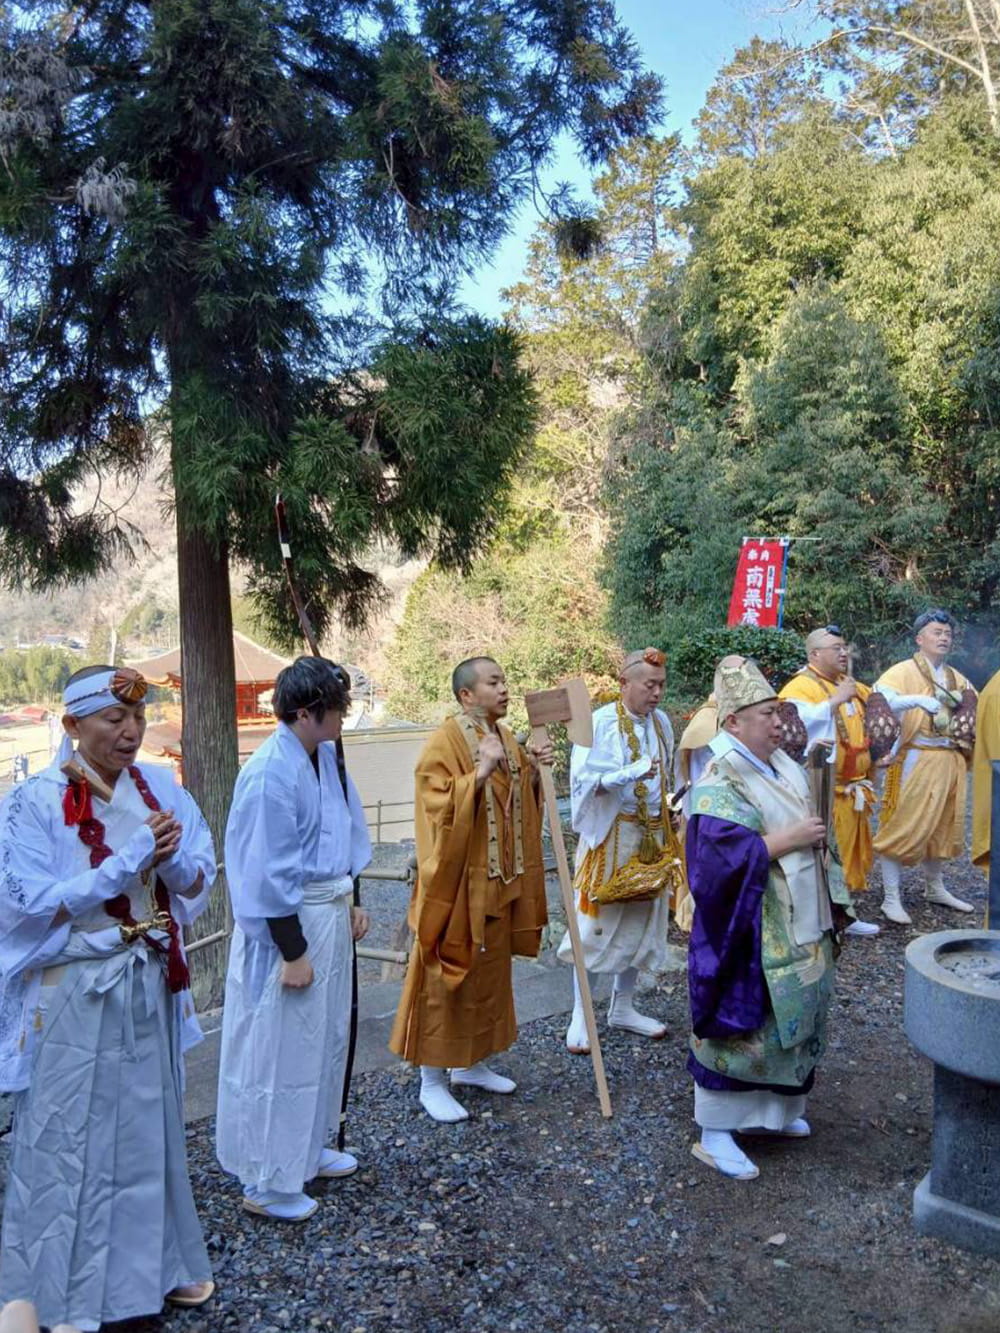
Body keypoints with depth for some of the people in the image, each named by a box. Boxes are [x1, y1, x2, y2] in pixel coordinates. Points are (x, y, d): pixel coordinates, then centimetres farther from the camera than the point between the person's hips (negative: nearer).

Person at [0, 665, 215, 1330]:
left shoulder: (160, 788, -1)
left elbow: (199, 881, 2)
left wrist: (171, 858, -20)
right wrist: (129, 861, -23)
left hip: (150, 987, 5)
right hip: (73, 996, -5)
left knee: (150, 1131, 18)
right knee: (69, 1142, 8)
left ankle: (155, 1263, 37)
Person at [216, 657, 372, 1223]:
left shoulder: (324, 756, 3)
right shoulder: (271, 774, -23)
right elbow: (269, 874, -21)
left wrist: (351, 901, 15)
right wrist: (292, 952, -17)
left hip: (330, 913, 9)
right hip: (289, 922, -9)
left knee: (325, 1038, 22)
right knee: (280, 1052, 5)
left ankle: (309, 1147, 41)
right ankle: (267, 1182, 21)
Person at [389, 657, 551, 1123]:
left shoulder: (505, 739, 10)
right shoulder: (445, 743, -16)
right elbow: (438, 810, -24)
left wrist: (531, 771, 2)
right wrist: (480, 773, -31)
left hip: (499, 881, 8)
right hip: (457, 882, -8)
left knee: (489, 974, 17)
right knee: (446, 979, 1)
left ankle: (470, 1063, 33)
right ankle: (432, 1081, 14)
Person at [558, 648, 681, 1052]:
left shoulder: (661, 722, 5)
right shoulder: (600, 723, -13)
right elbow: (583, 780, -19)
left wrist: (668, 814, 13)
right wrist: (629, 774, -32)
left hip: (652, 836, 6)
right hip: (610, 834, -6)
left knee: (642, 922, 12)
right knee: (596, 923, 0)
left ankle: (622, 1007, 26)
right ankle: (580, 1014, 12)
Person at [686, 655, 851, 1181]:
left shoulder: (782, 765, 7)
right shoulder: (721, 782, -18)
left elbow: (809, 830, 18)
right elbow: (724, 855, -28)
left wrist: (831, 898, 11)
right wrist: (789, 839, -23)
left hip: (799, 928, 9)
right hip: (751, 935, -8)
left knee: (790, 1020, 19)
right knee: (740, 1024, 0)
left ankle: (773, 1109, 37)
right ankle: (714, 1133, 14)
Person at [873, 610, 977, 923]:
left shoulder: (957, 679, 14)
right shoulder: (903, 671, -5)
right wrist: (917, 699, -32)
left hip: (950, 762, 6)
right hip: (915, 761, -6)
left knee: (942, 825, 16)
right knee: (903, 826, -4)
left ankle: (935, 888, 32)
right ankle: (891, 899, 1)